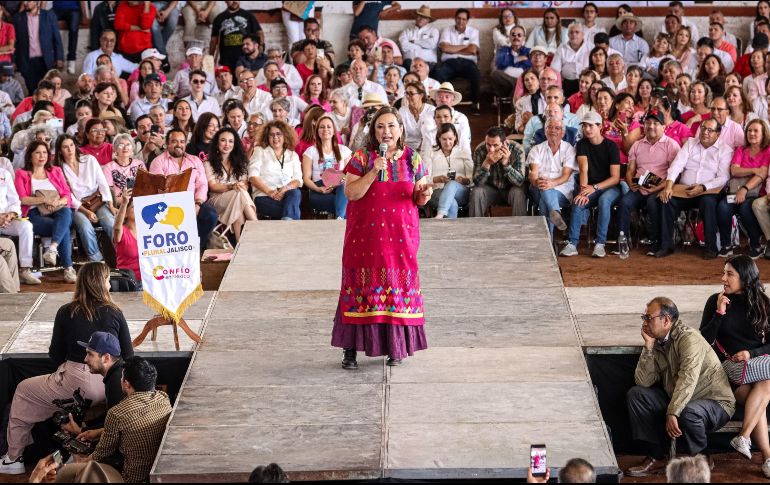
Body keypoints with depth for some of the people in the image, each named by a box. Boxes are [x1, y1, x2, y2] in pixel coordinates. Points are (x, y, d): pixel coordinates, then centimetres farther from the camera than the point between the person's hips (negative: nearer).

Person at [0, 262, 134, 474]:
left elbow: (55, 355, 6)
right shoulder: (114, 313, 2)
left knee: (23, 391, 20)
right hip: (110, 384, 2)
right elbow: (128, 355, 5)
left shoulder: (66, 313, -1)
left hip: (77, 383, -2)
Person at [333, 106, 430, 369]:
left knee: (399, 284, 2)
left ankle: (396, 347, 11)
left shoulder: (412, 159, 6)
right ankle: (350, 348, 1)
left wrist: (425, 194, -14)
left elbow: (419, 199, 9)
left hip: (402, 235, 2)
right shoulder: (362, 158, -1)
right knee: (362, 284, -3)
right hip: (366, 236, -2)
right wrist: (373, 172, -20)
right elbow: (350, 192, -9)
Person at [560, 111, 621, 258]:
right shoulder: (582, 145, 5)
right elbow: (584, 170, -8)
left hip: (610, 187, -3)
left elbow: (615, 178, -11)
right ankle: (572, 244, -30)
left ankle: (600, 244, -35)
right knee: (578, 202, -28)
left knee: (604, 200, -36)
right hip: (591, 188, 3)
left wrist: (595, 188, -24)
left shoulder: (611, 147, -6)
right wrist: (583, 191, -25)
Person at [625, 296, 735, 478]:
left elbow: (687, 381, -32)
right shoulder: (657, 342, 2)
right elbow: (643, 382, -7)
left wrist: (672, 414, -38)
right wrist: (648, 347, -14)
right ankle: (656, 457, -2)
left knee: (688, 412, -39)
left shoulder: (689, 339, -22)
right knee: (635, 394, -3)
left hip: (715, 403, -8)